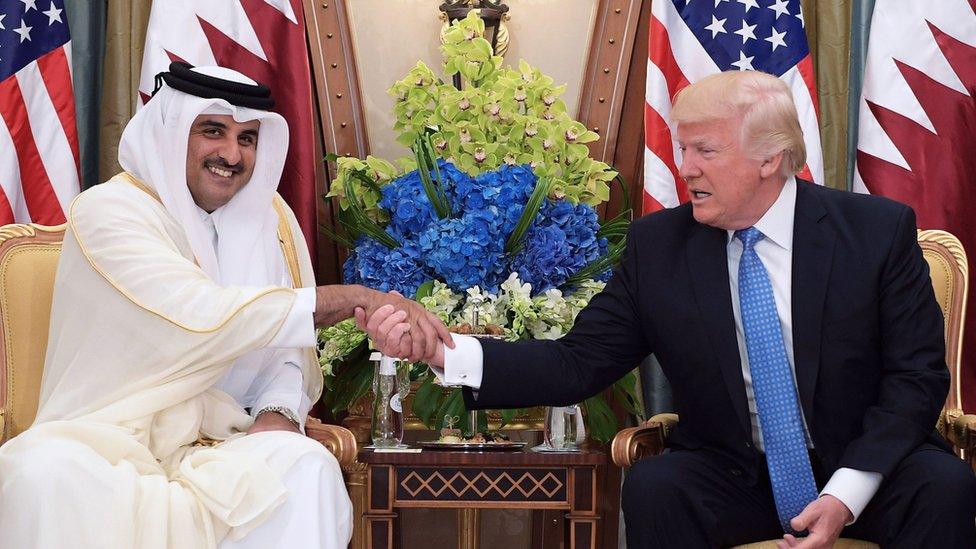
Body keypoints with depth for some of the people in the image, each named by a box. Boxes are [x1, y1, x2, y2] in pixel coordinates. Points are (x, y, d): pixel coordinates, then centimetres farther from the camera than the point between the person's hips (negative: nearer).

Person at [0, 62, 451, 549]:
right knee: (44, 473, -36)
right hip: (106, 436, -4)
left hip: (218, 444, 4)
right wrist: (356, 299, -24)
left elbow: (289, 347, 9)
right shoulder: (106, 212, -10)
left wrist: (280, 409, -15)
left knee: (309, 467, -28)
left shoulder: (269, 217, 10)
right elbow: (203, 314, -24)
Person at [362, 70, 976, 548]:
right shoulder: (657, 244, -2)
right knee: (651, 488, -29)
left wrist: (848, 491, -21)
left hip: (866, 470, -1)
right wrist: (446, 351, -21)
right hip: (732, 474, 1)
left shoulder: (879, 230, -7)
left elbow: (918, 375, -7)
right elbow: (578, 364, -6)